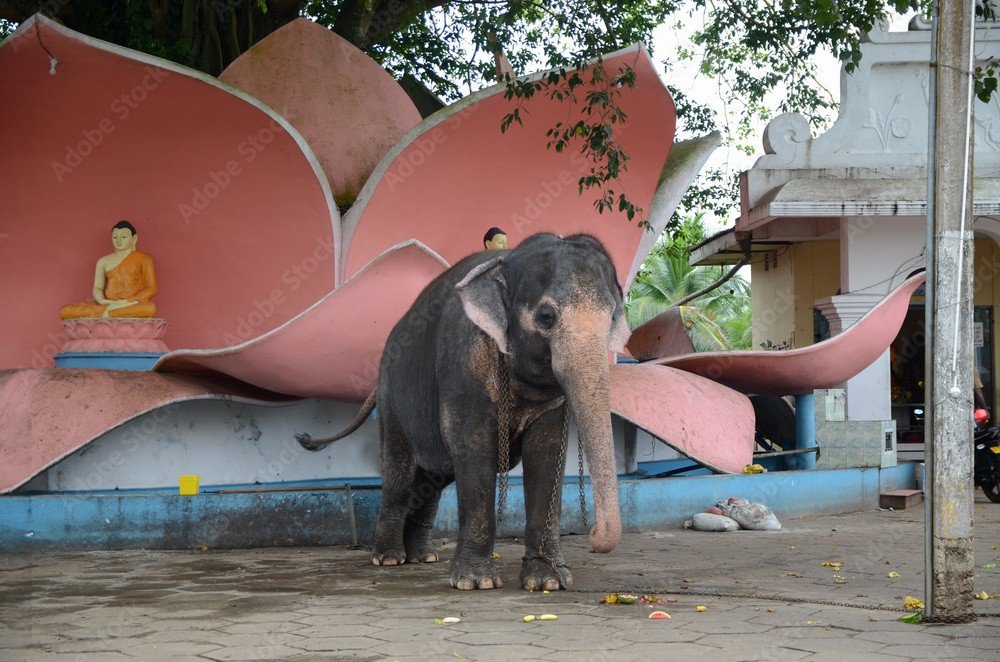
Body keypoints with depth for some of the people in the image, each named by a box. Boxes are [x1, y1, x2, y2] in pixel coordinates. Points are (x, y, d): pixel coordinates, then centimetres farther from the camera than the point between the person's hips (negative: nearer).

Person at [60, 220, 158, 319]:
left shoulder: (144, 259, 9)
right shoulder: (103, 261, 18)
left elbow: (151, 289, 0)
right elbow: (97, 288, 12)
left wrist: (126, 302, -13)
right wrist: (102, 301, -13)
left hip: (133, 305, -3)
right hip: (108, 304, 3)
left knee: (150, 308, -41)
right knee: (65, 311, -18)